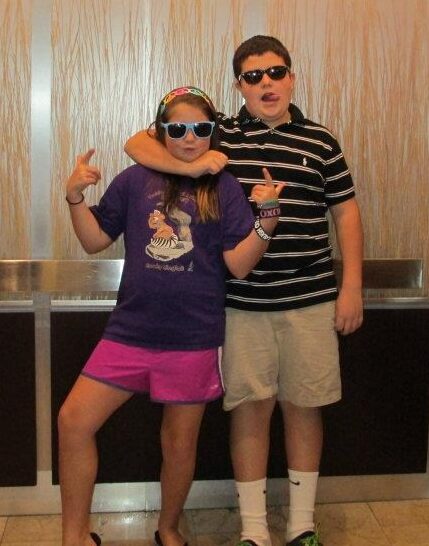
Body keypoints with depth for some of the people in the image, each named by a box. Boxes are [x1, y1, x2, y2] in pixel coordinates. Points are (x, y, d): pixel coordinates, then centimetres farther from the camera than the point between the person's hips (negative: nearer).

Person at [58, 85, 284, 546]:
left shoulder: (224, 189, -1)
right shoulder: (135, 180, 4)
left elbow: (240, 263, -8)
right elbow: (94, 240, 8)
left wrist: (267, 215, -19)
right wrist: (75, 196, -6)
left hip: (193, 339, -1)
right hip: (130, 331, 2)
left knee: (180, 443, 11)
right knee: (73, 420, -3)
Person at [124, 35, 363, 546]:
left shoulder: (321, 142, 6)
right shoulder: (218, 135, 2)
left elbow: (346, 213, 8)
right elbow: (137, 144, 0)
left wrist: (351, 288, 2)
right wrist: (188, 165, -19)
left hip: (310, 300, 1)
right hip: (242, 302, -1)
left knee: (303, 407, 10)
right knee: (250, 408, 5)